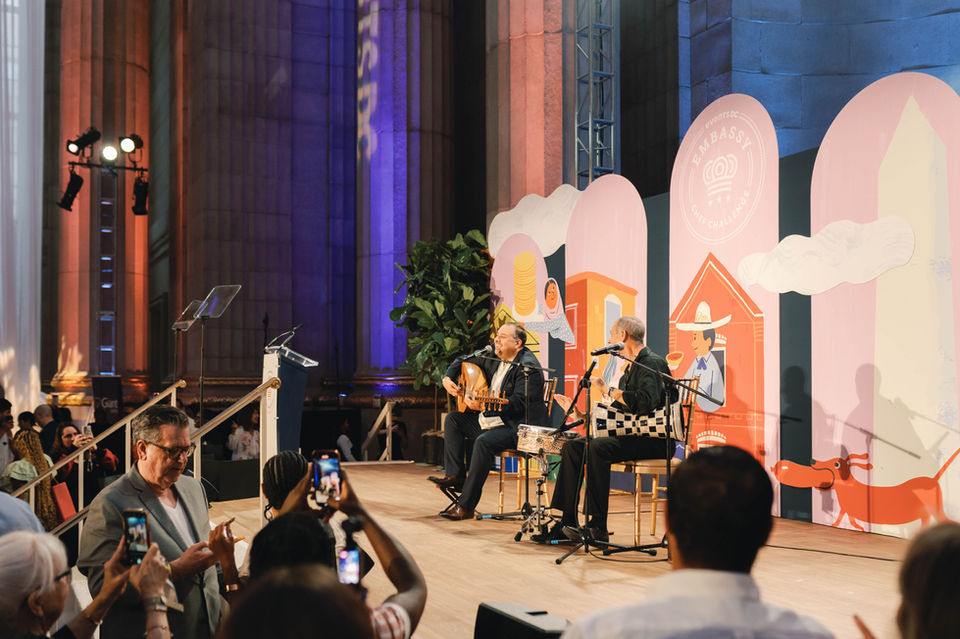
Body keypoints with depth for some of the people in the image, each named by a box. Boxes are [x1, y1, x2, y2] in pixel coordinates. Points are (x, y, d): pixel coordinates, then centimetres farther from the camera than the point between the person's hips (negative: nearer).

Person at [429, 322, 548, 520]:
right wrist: (448, 378, 4)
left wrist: (484, 405, -38)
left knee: (484, 442, -33)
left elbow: (518, 403, -29)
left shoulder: (528, 367, -19)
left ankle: (466, 506, -28)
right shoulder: (493, 354, 8)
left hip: (517, 428, -10)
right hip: (491, 420, 10)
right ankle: (455, 475, 3)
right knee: (453, 419, 10)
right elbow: (463, 361, 23)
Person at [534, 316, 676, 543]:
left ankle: (598, 527, -29)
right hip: (631, 435, 10)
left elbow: (645, 402, -29)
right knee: (572, 447, -2)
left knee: (598, 447, -32)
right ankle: (567, 522, -4)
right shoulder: (631, 368, 20)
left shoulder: (652, 363, -11)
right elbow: (618, 412, 21)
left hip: (653, 441, -10)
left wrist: (608, 390, -19)